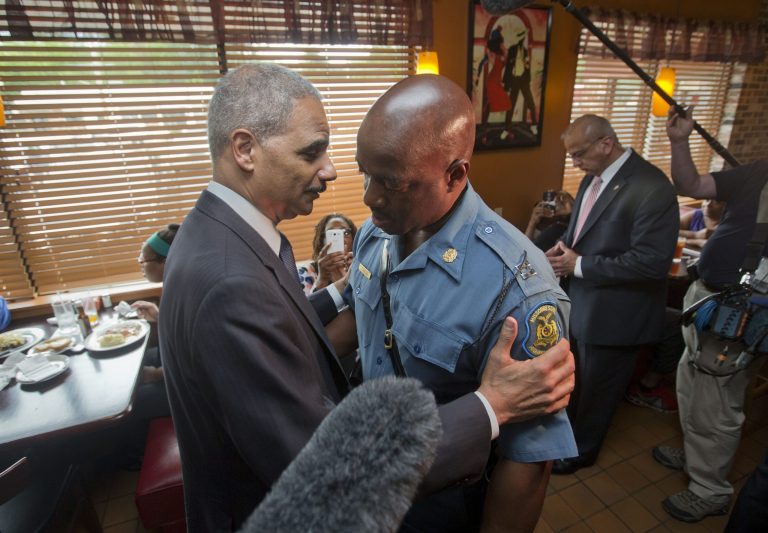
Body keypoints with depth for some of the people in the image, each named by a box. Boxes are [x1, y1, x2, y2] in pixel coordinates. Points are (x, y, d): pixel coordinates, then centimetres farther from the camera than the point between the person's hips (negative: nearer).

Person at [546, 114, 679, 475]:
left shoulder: (651, 188, -23)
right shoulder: (594, 177, 2)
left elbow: (653, 262, -26)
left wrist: (579, 265, -22)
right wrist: (564, 246, -6)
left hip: (613, 312, -7)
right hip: (582, 302, 8)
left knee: (598, 387, 15)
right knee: (577, 377, 26)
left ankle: (582, 450, 39)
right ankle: (569, 426, 51)